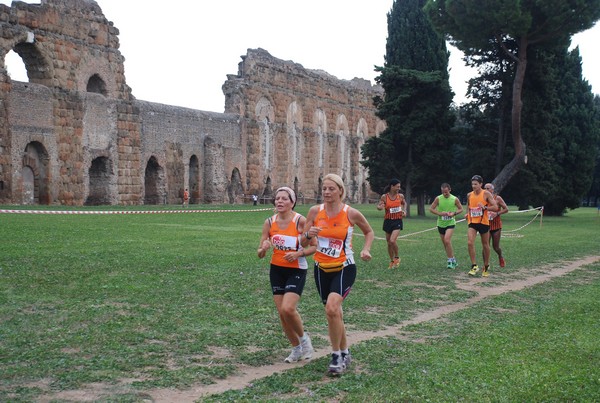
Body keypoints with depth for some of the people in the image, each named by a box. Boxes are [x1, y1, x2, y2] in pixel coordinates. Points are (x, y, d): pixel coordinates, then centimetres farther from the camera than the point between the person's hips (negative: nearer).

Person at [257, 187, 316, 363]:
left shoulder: (300, 221, -13)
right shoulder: (269, 222, -2)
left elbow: (314, 246, -8)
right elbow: (260, 254, 2)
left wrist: (298, 253, -23)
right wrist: (263, 249, -20)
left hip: (297, 270, -4)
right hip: (276, 270, 4)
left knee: (288, 309, -20)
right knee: (282, 313, 5)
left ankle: (303, 338, 10)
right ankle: (296, 348, 26)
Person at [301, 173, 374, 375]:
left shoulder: (351, 213, -10)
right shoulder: (315, 211, -3)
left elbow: (369, 232, 9)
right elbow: (304, 243, 2)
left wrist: (366, 249, -7)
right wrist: (308, 235, -19)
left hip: (344, 268, -4)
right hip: (322, 269, 4)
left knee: (332, 308, -23)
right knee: (334, 313, 13)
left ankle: (336, 355, -7)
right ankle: (345, 352, 33)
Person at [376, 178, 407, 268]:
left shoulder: (400, 196, -3)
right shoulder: (384, 196, -7)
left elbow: (404, 203, 18)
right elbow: (378, 206, -1)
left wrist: (404, 210, 1)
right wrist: (380, 207, -24)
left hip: (397, 221, -1)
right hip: (388, 221, 1)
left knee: (392, 241, -19)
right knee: (389, 243, 10)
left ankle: (397, 257, 6)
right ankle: (392, 261, 28)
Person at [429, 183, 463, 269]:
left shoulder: (455, 199, -6)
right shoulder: (438, 199, -4)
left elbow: (461, 209, 5)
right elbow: (431, 208, -1)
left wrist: (454, 213, -14)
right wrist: (440, 213, -15)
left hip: (450, 223, -3)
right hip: (441, 223, 3)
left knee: (447, 240, -21)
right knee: (445, 243, 9)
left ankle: (450, 261, -11)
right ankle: (453, 260, 25)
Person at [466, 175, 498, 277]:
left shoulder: (486, 194, -7)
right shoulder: (469, 195, 6)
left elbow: (495, 207, -11)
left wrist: (485, 207, -25)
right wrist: (468, 214, 10)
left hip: (483, 222, -3)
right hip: (472, 223, 3)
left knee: (485, 245, 9)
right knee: (470, 242, -17)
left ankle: (486, 267, 24)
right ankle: (474, 266, -11)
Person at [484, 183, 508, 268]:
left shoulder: (497, 198, -3)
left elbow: (506, 209, -2)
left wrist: (497, 213, -16)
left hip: (496, 225, -2)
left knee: (495, 247, 6)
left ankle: (500, 257, 38)